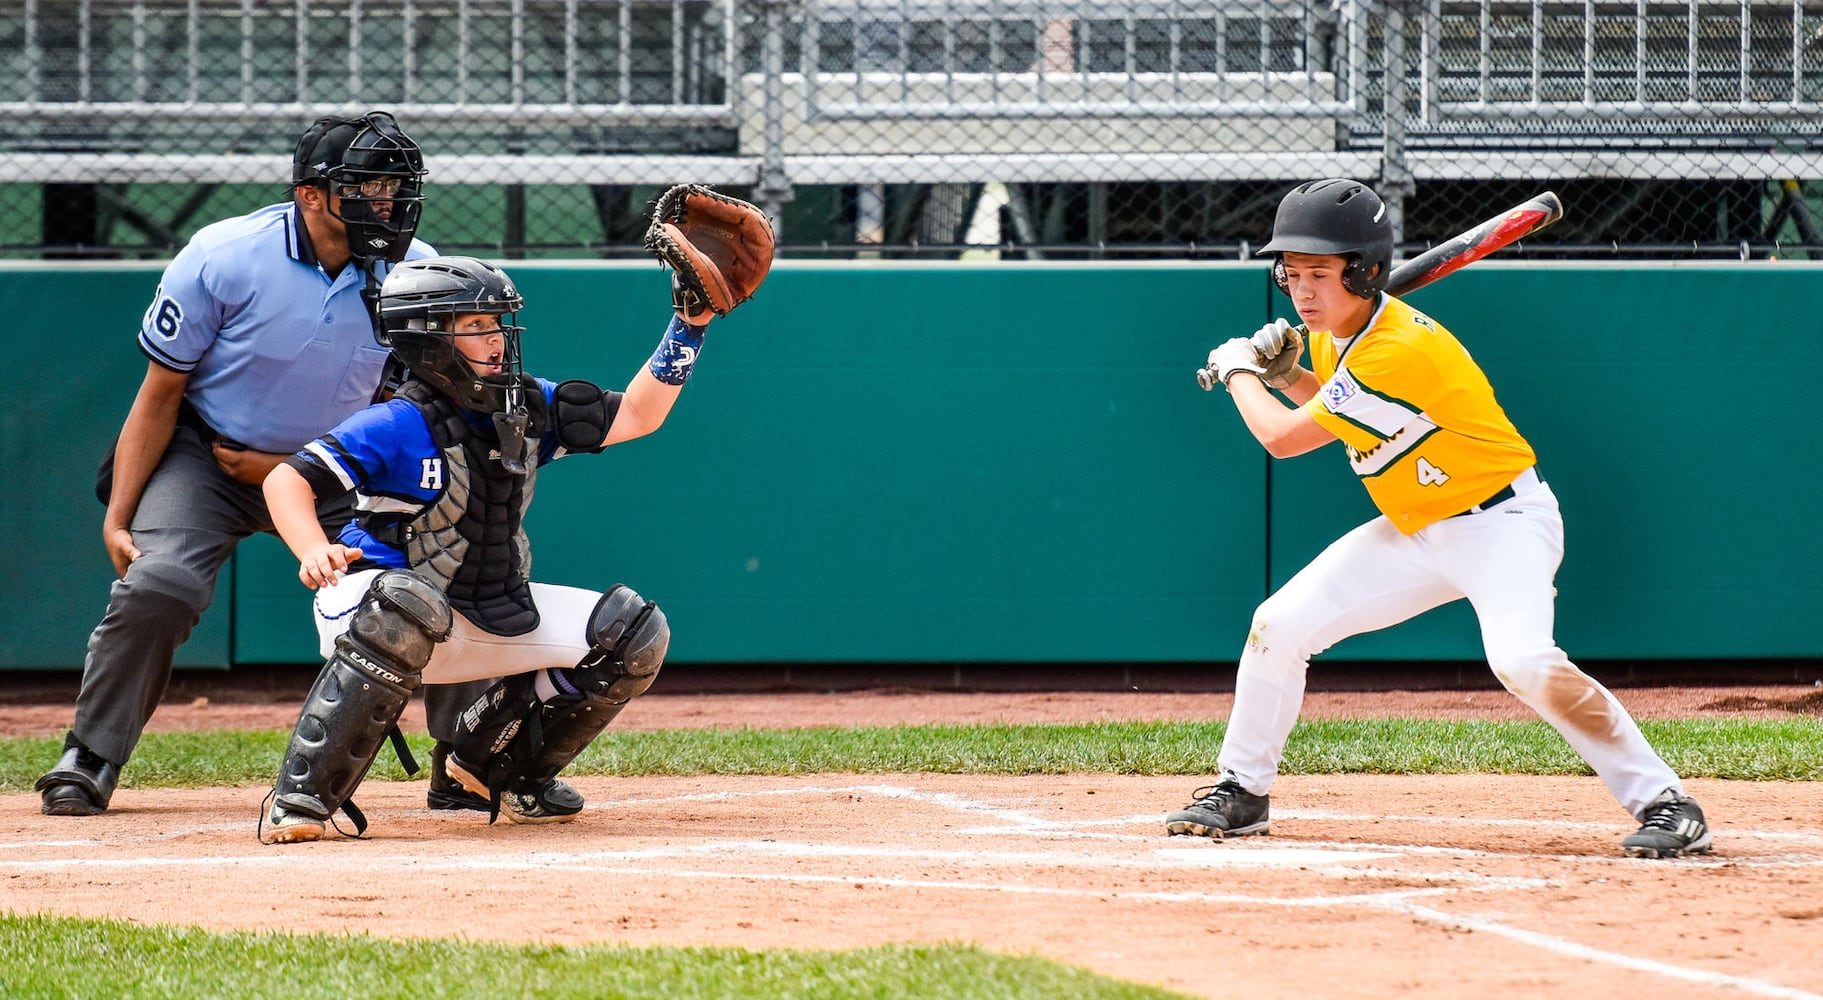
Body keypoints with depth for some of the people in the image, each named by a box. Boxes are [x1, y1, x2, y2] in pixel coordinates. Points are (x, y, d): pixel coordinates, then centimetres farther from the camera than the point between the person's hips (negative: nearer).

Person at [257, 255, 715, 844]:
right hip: (373, 600, -7)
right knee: (404, 610, -44)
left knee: (634, 636, 1)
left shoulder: (529, 410, 2)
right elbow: (287, 480, -24)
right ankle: (301, 797, -35)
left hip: (492, 614, 7)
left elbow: (637, 415, 7)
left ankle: (498, 768, 17)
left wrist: (690, 325, -2)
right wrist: (314, 550, -44)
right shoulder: (398, 426, -19)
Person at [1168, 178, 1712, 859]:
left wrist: (1238, 372, -2)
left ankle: (1664, 802, -26)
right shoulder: (1334, 331, 0)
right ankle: (1241, 793, 18)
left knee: (1523, 661, -33)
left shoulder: (1399, 351, -29)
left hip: (1502, 519, -9)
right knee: (1279, 625, 1)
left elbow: (1283, 438, -21)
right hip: (1417, 531, 9)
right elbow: (1333, 408, 23)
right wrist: (1284, 374, 4)